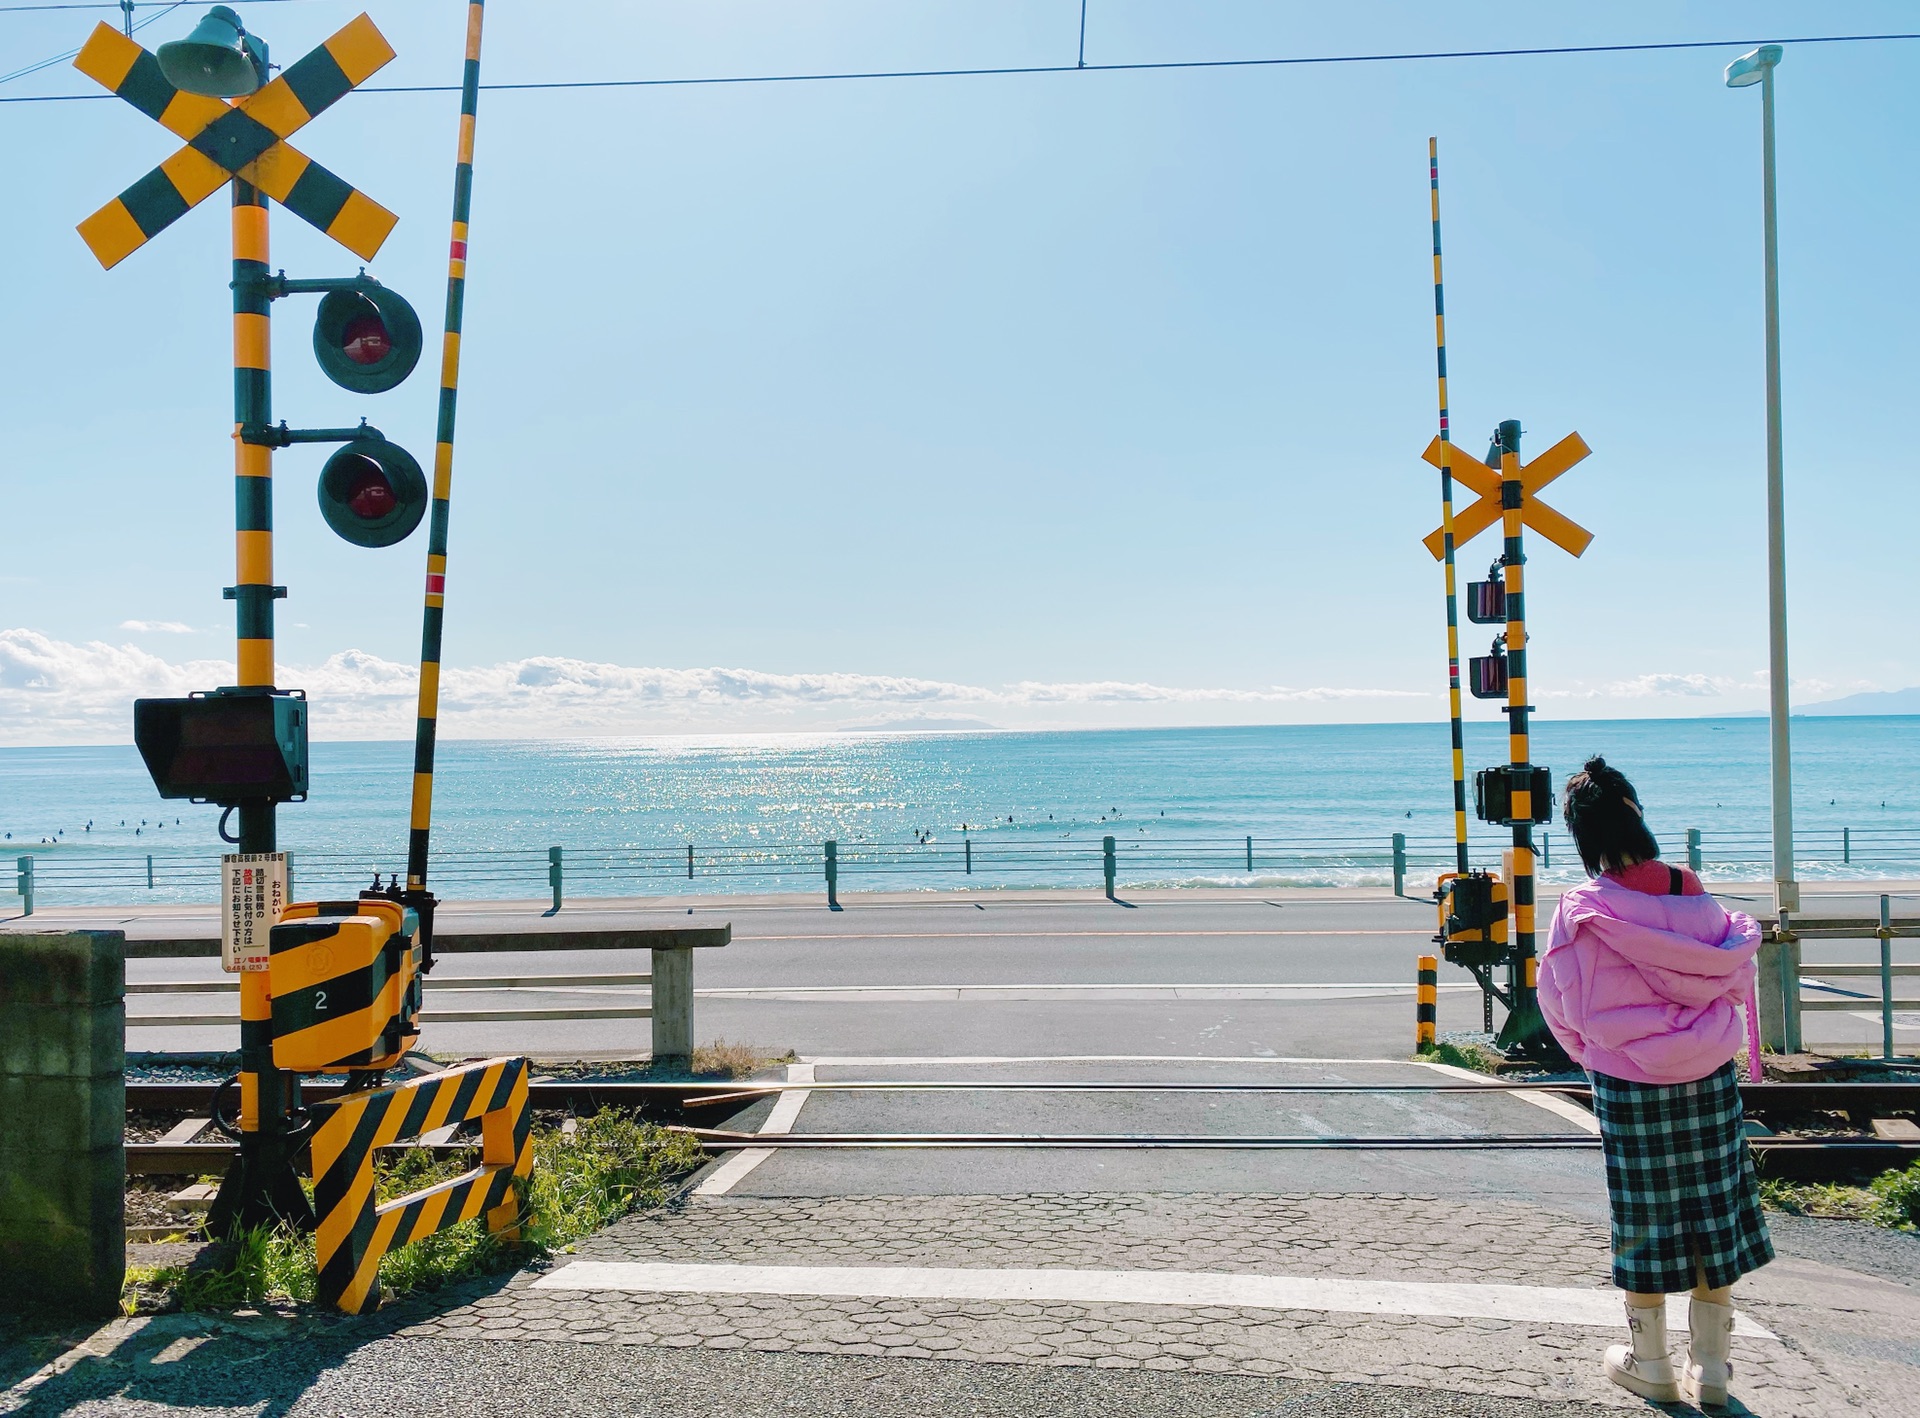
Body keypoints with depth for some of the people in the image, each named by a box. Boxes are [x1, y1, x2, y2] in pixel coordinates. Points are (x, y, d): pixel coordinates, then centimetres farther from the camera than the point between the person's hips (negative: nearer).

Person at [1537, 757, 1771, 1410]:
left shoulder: (1580, 913, -16)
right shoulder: (1695, 898, -9)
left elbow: (1560, 1008, -5)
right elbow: (1737, 982, 3)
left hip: (1627, 1086, -2)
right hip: (1710, 1080, 2)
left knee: (1643, 1221, 10)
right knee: (1712, 1215, 13)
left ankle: (1651, 1367, 24)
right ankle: (1710, 1369, 24)